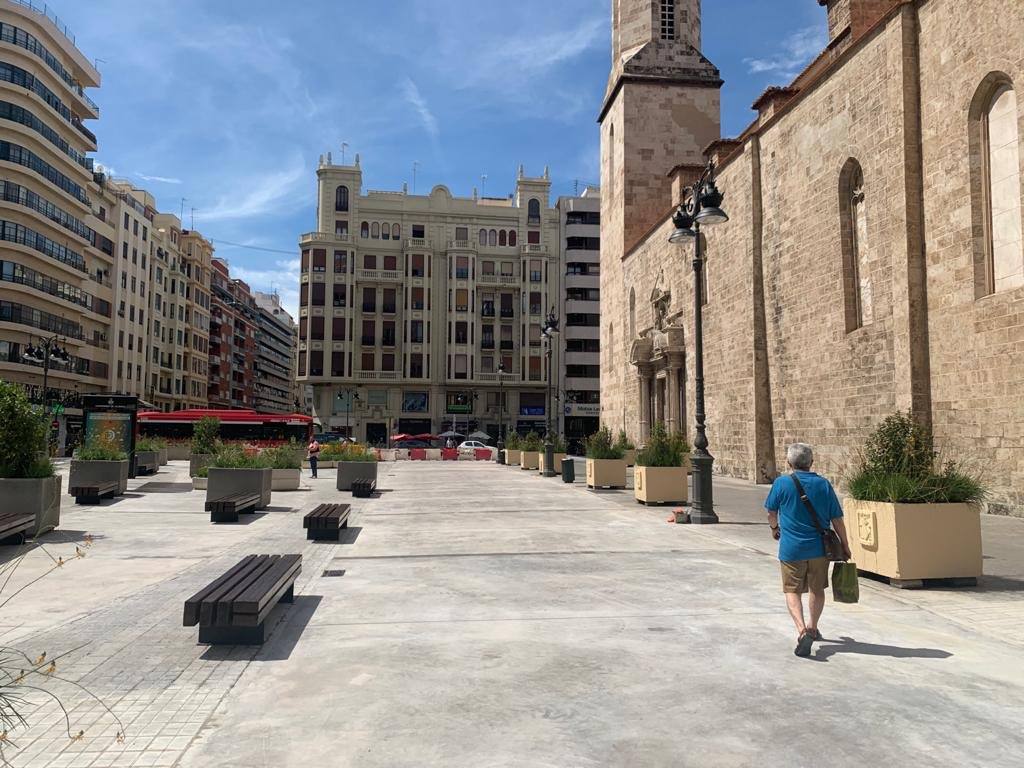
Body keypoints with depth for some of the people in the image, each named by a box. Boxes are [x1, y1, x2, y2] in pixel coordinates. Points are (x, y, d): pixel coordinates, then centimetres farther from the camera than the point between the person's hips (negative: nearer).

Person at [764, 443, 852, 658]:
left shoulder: (782, 483, -7)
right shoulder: (824, 484, -2)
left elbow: (771, 512, 5)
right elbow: (837, 520, 0)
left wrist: (775, 528, 26)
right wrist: (845, 546, 12)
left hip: (792, 549, -2)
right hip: (819, 548, 3)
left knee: (792, 591, 5)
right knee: (817, 590, 20)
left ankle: (802, 630, -15)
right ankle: (813, 628, 36)